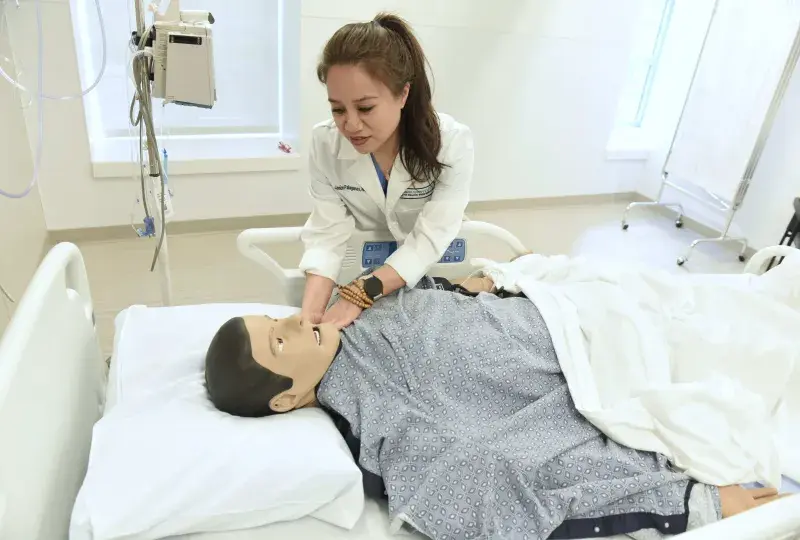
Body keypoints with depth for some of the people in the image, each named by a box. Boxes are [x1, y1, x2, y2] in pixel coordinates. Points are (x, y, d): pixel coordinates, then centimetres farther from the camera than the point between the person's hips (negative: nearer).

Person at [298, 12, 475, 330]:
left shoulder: (452, 143, -24)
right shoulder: (325, 143, -18)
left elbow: (429, 240, -28)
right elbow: (327, 235, -20)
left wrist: (360, 295, -40)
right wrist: (311, 312, -36)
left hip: (434, 278, -1)